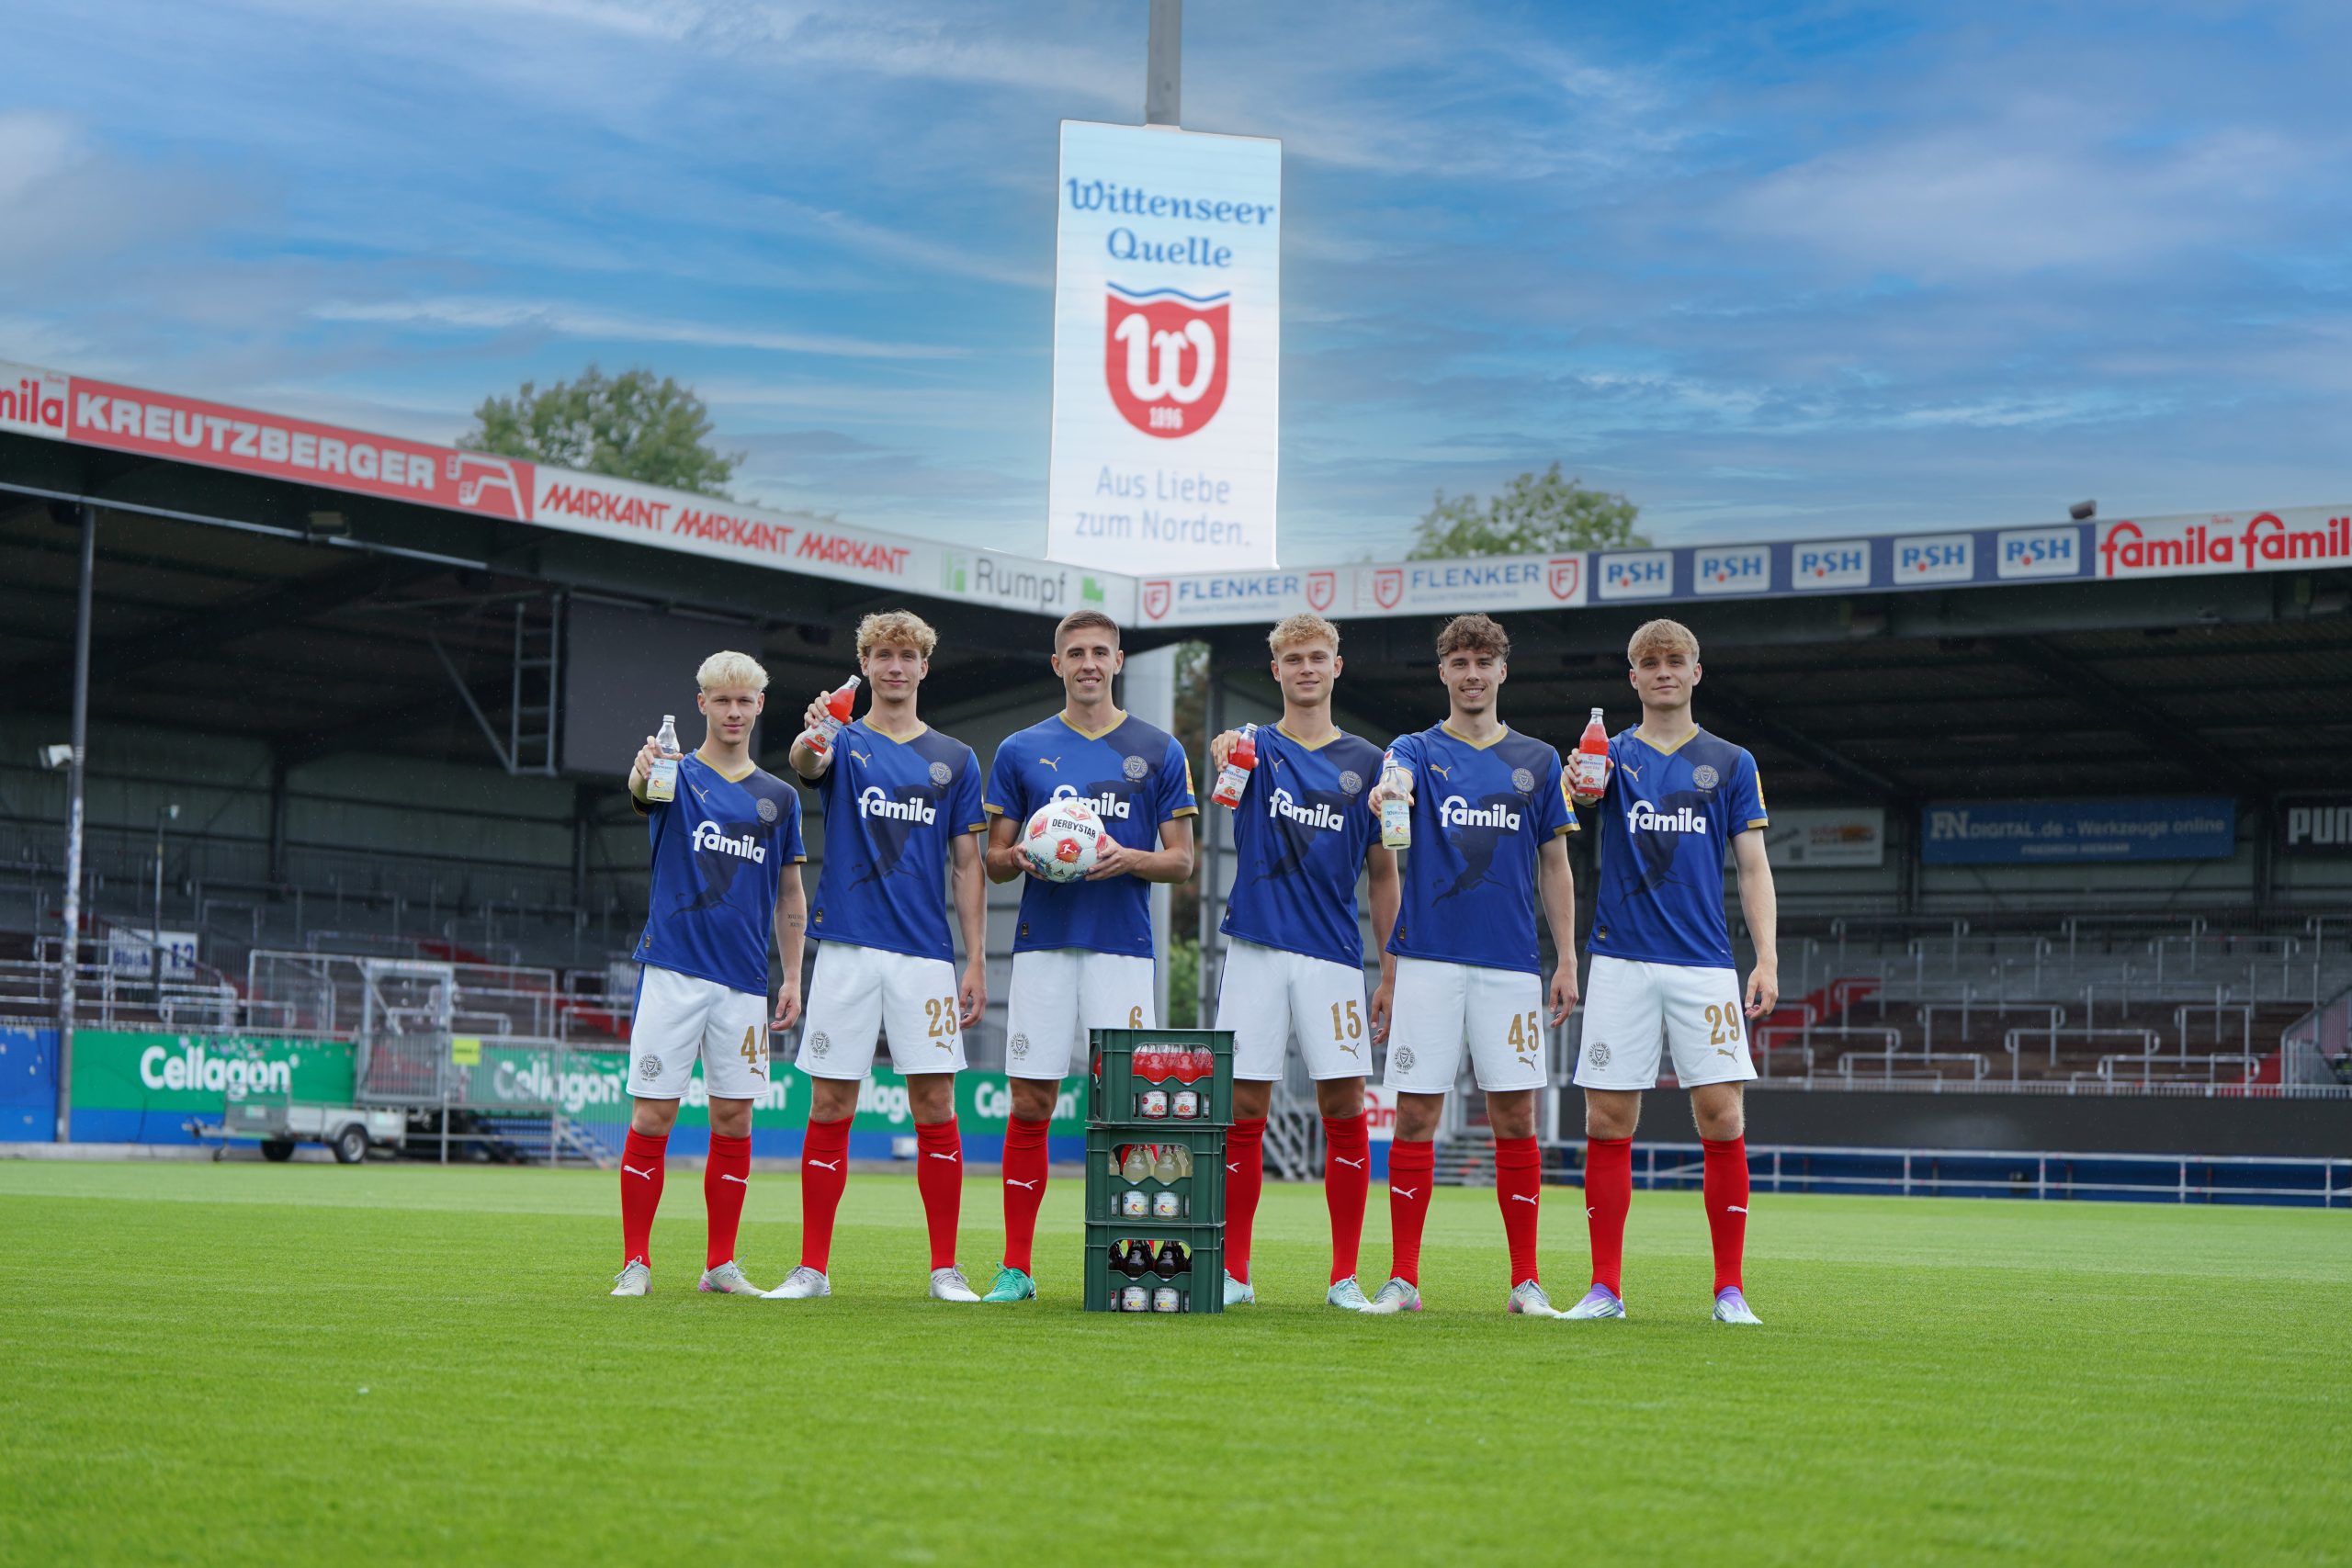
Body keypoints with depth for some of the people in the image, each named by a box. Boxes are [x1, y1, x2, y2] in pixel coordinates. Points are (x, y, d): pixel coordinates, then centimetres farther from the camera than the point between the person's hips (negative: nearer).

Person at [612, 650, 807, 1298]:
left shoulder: (779, 796, 13)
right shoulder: (679, 773, 3)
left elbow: (790, 893, 17)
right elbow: (640, 791, -22)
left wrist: (792, 977, 9)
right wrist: (645, 774, -47)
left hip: (745, 979, 3)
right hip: (673, 970, -3)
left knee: (734, 1118, 4)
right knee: (653, 1116, -4)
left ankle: (721, 1264, 12)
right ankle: (635, 1262, 3)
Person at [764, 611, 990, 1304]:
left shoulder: (953, 759, 12)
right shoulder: (845, 743, 6)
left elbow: (967, 867, 11)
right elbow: (805, 762, -19)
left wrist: (977, 961, 2)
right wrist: (813, 734, -44)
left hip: (926, 954, 1)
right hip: (846, 949, -1)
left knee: (935, 1105, -2)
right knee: (829, 1107, 1)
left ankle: (946, 1268, 6)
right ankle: (813, 1267, 8)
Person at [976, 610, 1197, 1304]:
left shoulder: (1159, 751, 7)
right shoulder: (1020, 751, 10)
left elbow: (1181, 860, 6)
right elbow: (993, 859, 12)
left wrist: (1128, 859, -13)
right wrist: (1020, 858, -10)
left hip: (1122, 947, -1)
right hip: (1042, 946, 1)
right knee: (1029, 1105, 0)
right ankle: (1015, 1267, 7)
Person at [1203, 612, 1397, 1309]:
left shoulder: (1366, 762, 10)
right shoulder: (1258, 747, 7)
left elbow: (1383, 874, 12)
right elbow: (1226, 755, -19)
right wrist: (1225, 753, -44)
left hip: (1333, 953, 1)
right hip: (1256, 950, -1)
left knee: (1344, 1108, -3)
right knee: (1244, 1110, 0)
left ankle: (1345, 1277, 5)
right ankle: (1234, 1272, 9)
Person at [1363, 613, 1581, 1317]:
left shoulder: (1537, 761, 12)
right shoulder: (1416, 751, 6)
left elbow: (1554, 867, 13)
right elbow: (1395, 780, -19)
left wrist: (1567, 959, 5)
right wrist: (1389, 793, -44)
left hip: (1511, 964, 1)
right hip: (1427, 960, -1)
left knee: (1515, 1115, 1)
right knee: (1415, 1112, -1)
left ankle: (1526, 1281, 8)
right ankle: (1403, 1278, 6)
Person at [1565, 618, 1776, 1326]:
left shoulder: (1731, 763, 10)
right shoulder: (1613, 753, 9)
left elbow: (1753, 868, 8)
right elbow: (1585, 789, -15)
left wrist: (1767, 959, -3)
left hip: (1705, 963, 0)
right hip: (1621, 964, 0)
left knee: (1722, 1116, -7)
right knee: (1608, 1121, -1)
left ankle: (1729, 1290, 2)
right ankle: (1606, 1287, 7)